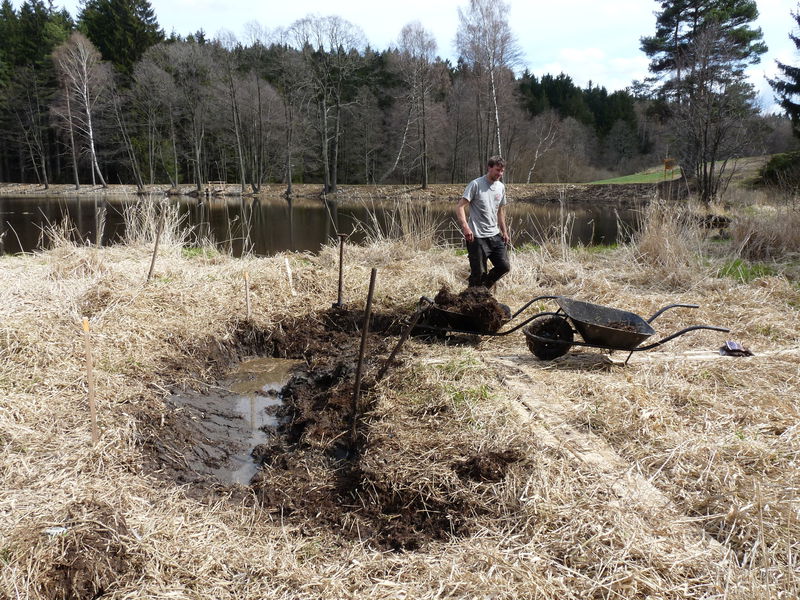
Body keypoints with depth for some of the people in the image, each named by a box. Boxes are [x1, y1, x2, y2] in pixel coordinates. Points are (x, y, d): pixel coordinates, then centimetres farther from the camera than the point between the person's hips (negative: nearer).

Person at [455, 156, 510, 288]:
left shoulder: (501, 187, 10)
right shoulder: (476, 184, -11)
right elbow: (460, 206, -17)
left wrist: (504, 231, 22)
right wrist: (465, 226, -30)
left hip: (495, 235, 7)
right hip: (477, 237, -7)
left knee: (504, 267, 5)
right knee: (478, 272, -2)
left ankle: (484, 288, 26)